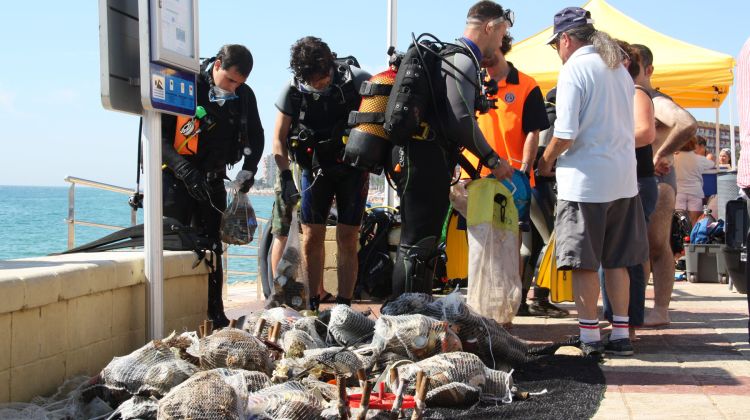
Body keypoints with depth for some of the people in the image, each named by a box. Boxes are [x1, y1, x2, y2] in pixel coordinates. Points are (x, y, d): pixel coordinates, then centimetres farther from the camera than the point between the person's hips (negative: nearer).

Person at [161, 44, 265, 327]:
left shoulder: (244, 96, 1)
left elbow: (255, 137, 12)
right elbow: (158, 132, -14)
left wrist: (248, 171, -5)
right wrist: (185, 169, -23)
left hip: (211, 178, 4)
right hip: (175, 176, -4)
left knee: (211, 246, 6)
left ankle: (215, 314, 12)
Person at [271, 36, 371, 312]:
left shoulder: (354, 79, -19)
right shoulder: (292, 92, -12)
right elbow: (279, 138, -5)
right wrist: (285, 178, -17)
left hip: (352, 168, -2)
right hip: (315, 169, 2)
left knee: (347, 240, -3)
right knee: (311, 239, -1)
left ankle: (343, 307, 3)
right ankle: (311, 306, 8)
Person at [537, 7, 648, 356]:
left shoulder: (574, 69, -9)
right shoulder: (620, 69, 14)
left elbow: (565, 134, -17)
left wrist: (545, 162, 1)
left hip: (585, 180, -7)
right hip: (623, 179, 7)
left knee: (584, 263, 1)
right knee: (616, 261, 12)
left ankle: (590, 336, 5)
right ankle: (621, 334, 15)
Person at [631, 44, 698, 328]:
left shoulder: (658, 103, -12)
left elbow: (688, 125, -30)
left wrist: (660, 155, -25)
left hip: (656, 180, -8)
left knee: (657, 246, -5)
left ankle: (661, 310, -1)